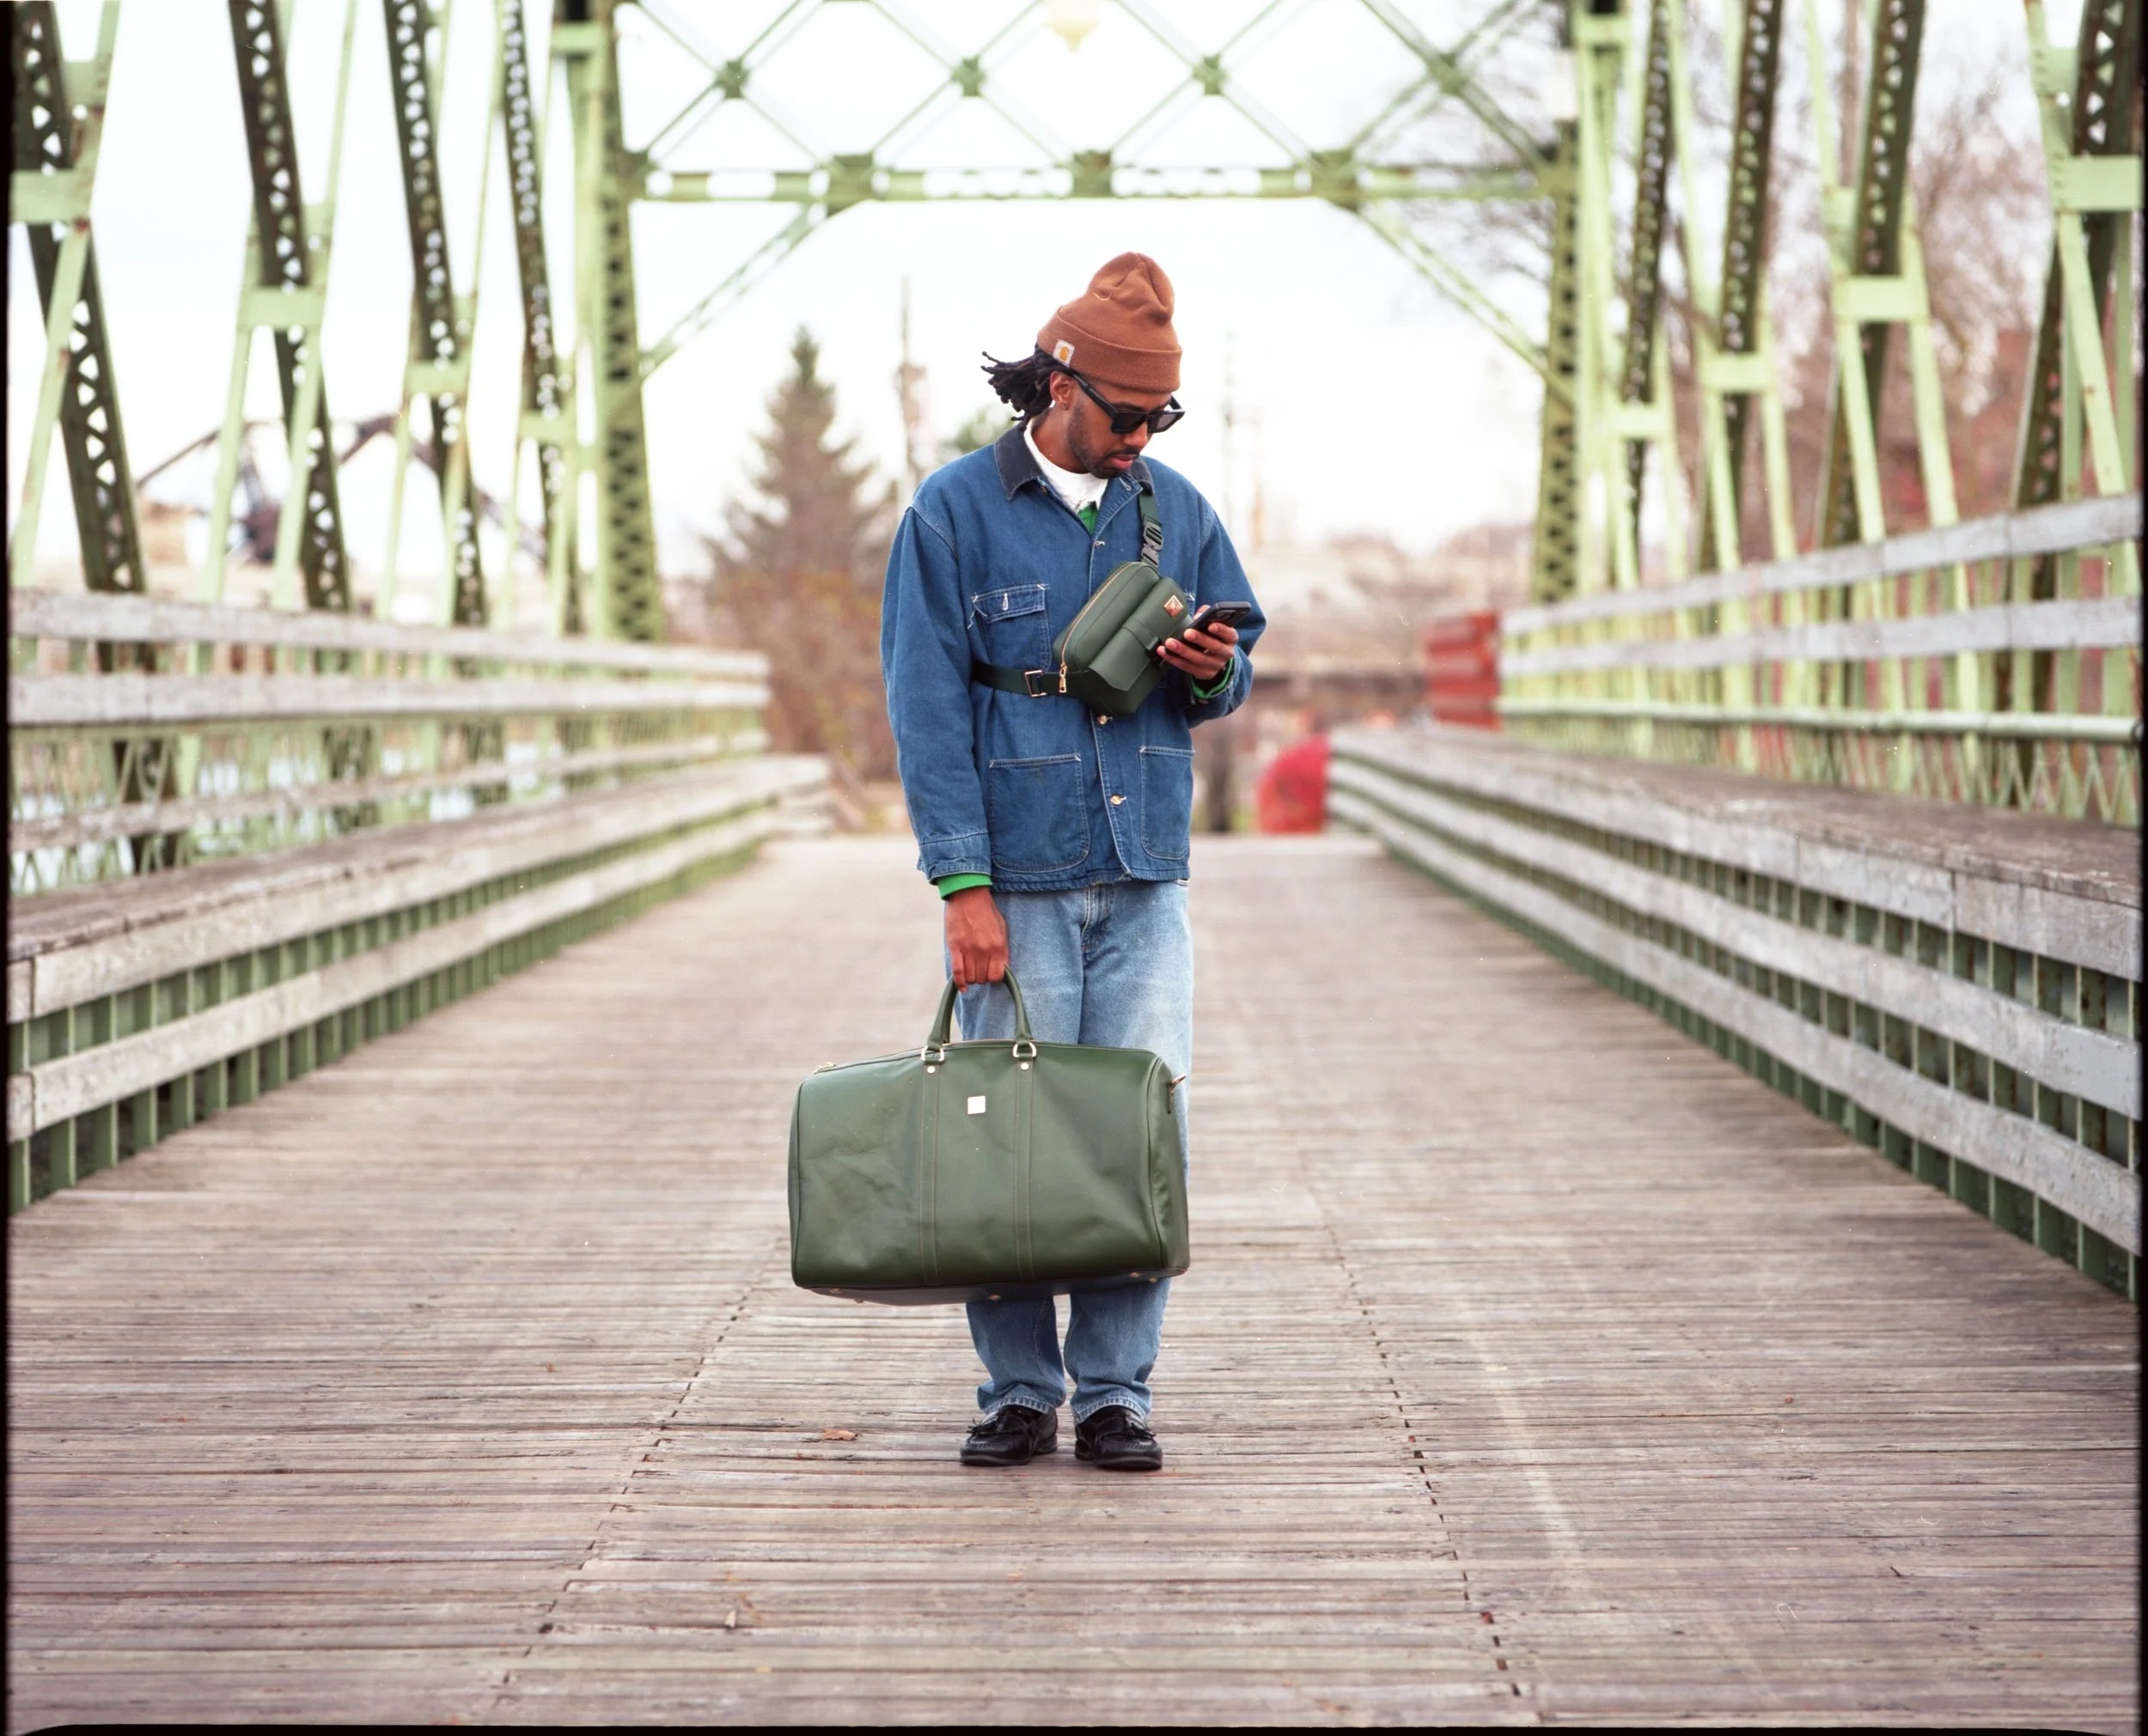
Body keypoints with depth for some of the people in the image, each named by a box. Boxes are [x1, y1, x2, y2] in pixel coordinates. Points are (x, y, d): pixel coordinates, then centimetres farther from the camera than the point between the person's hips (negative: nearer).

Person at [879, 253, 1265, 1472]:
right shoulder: (954, 512, -3)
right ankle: (1020, 1392, 9)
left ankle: (1116, 1391, 7)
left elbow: (1238, 666, 18)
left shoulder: (1177, 509, 10)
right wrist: (964, 886, -12)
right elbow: (928, 706, -6)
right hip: (1018, 878, -3)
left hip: (1146, 873, 3)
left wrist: (1213, 672, -8)